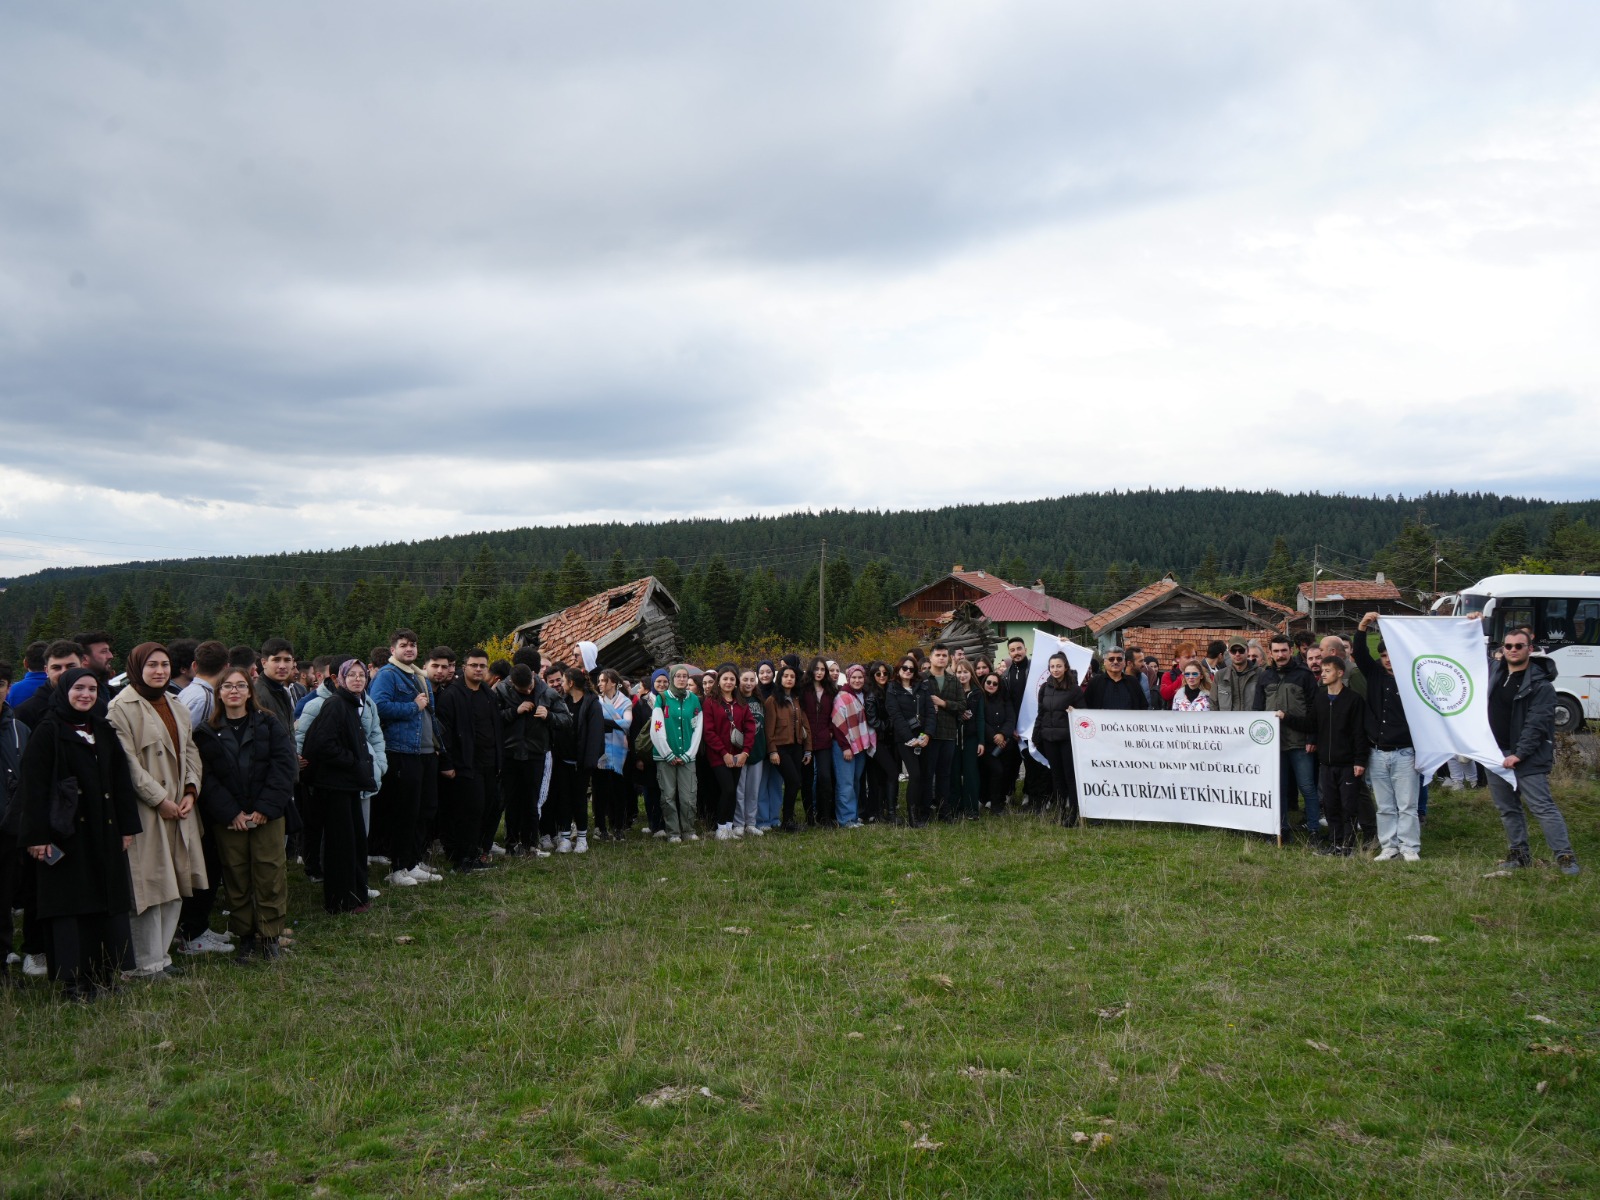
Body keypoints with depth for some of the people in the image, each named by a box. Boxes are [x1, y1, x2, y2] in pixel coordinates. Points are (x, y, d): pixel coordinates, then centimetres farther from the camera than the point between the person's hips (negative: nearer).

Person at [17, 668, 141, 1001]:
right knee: (68, 904, -2)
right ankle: (73, 982, 4)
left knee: (107, 902, 6)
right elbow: (34, 785, -10)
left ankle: (104, 975, 14)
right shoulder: (48, 731, -4)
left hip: (104, 833, 5)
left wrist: (127, 826, 8)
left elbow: (121, 782, 13)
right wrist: (36, 835, -15)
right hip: (66, 833, -5)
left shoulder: (104, 731, 13)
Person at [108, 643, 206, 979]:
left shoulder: (177, 708, 17)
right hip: (145, 812, -7)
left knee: (176, 887, 9)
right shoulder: (122, 708, -8)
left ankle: (161, 955, 19)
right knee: (150, 886, -4)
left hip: (180, 809, 8)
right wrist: (159, 799, -16)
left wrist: (190, 792, 1)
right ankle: (147, 964, 5)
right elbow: (127, 761, -15)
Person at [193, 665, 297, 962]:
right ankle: (245, 937, 17)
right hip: (227, 819, 1)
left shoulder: (270, 726, 5)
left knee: (270, 876, -1)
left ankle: (269, 936, 10)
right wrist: (231, 812, -12)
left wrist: (266, 807, -12)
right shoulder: (207, 733, 5)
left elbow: (284, 766, -3)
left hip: (268, 815, 0)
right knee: (236, 879, 5)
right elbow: (207, 778, -2)